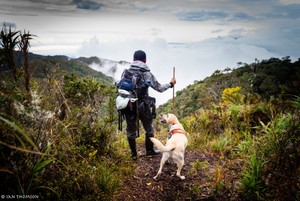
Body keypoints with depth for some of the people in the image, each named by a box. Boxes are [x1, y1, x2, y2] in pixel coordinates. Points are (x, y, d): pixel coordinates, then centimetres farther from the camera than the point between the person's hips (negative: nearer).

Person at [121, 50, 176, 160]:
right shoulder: (148, 74, -6)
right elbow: (159, 88, 3)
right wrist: (170, 84, 20)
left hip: (128, 106, 2)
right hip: (143, 107, -2)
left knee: (131, 130, 17)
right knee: (149, 129, 20)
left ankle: (133, 154, 27)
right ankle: (149, 151, 33)